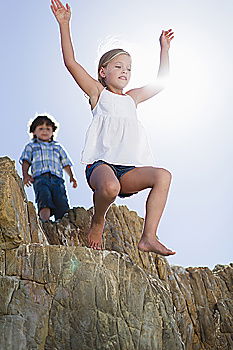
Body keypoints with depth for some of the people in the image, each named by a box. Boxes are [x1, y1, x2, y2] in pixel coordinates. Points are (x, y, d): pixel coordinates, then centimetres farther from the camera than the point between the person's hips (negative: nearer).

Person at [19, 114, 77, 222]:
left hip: (57, 178, 2)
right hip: (40, 178, -2)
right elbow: (26, 162, 15)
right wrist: (25, 175, -6)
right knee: (44, 197, -32)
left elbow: (66, 164, 28)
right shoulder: (31, 146, 29)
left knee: (62, 203, -21)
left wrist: (71, 177, 10)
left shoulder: (57, 147, 35)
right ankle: (45, 222, -47)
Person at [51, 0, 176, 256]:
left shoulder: (131, 98, 27)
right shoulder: (98, 93, 14)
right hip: (101, 164, -5)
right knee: (110, 187, -39)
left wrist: (164, 48, 37)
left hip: (128, 170, 5)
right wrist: (64, 24, 0)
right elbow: (71, 63, 4)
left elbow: (160, 83, 35)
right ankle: (97, 223, -5)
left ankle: (148, 238, -24)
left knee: (163, 176, -23)